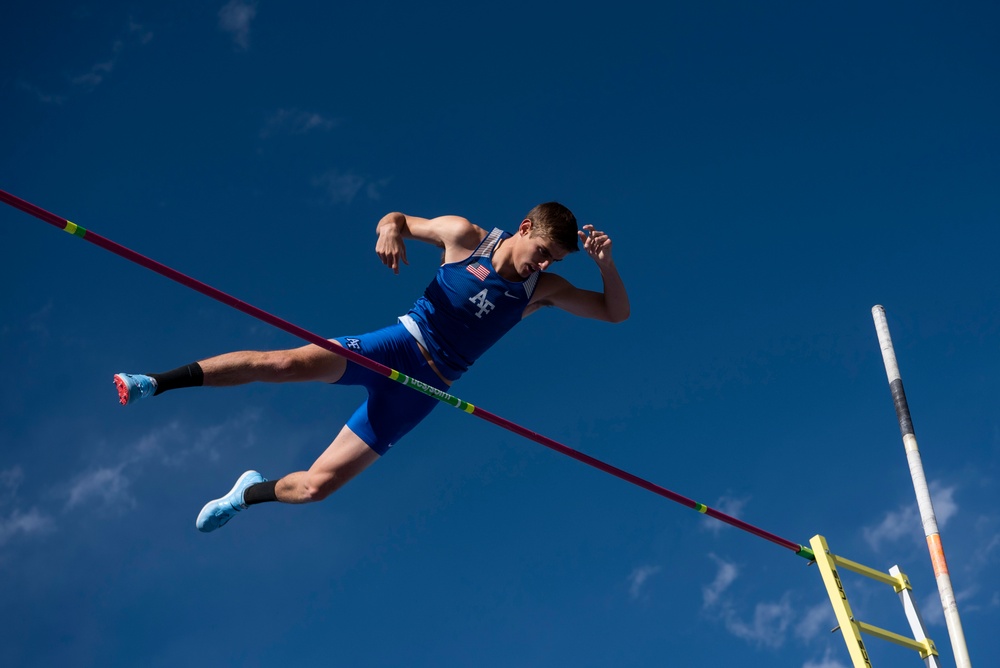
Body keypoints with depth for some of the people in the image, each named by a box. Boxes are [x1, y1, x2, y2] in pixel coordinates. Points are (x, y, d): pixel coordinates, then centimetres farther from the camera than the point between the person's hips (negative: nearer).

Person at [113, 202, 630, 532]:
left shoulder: (544, 289, 1)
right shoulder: (465, 236, -2)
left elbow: (616, 312, 1)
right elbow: (396, 218, 9)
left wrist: (606, 263, -18)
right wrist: (390, 229, -16)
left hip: (423, 390, 1)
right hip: (400, 346, -1)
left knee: (315, 486, -6)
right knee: (287, 362, -28)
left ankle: (251, 493, 25)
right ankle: (156, 384, -19)